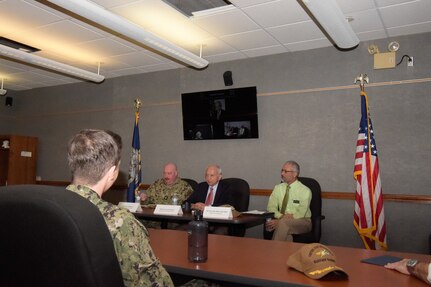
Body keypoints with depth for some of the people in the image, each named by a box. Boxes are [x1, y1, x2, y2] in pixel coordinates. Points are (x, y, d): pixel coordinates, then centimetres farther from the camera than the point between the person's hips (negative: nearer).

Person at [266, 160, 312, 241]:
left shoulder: (305, 191, -6)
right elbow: (271, 207, 2)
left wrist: (279, 221, -25)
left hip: (302, 222, -2)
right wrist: (281, 216, -20)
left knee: (283, 223, -35)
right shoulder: (278, 188, 9)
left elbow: (300, 214, -15)